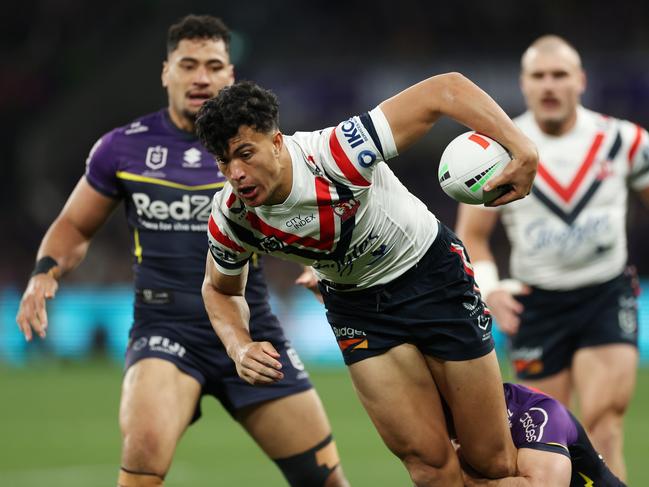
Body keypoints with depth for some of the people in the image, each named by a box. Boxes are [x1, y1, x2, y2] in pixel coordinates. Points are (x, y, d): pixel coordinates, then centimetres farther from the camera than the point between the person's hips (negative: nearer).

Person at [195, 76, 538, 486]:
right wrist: (241, 348, -16)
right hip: (356, 305, 3)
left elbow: (447, 90, -35)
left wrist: (522, 148, -45)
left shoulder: (336, 154, -34)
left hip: (432, 270, -3)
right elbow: (221, 290, 4)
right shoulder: (231, 219, -19)